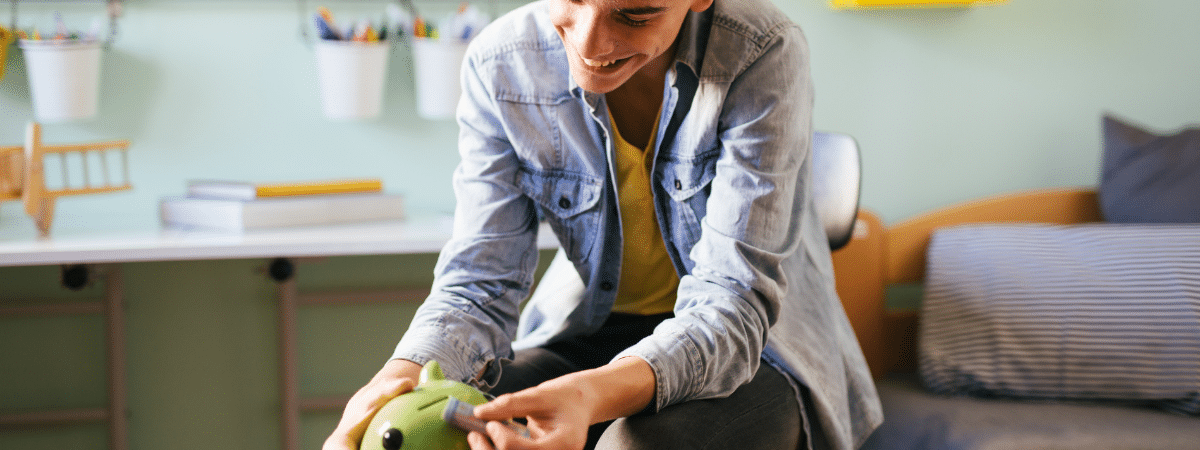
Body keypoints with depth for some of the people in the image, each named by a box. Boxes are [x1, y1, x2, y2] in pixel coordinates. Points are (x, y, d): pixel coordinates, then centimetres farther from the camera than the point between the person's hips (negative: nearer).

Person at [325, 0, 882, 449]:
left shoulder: (761, 57, -23)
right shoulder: (500, 65, -12)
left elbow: (735, 297, -27)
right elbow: (479, 280, -11)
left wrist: (595, 394, -47)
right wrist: (405, 373, -36)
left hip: (748, 345, -2)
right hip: (588, 334, 2)